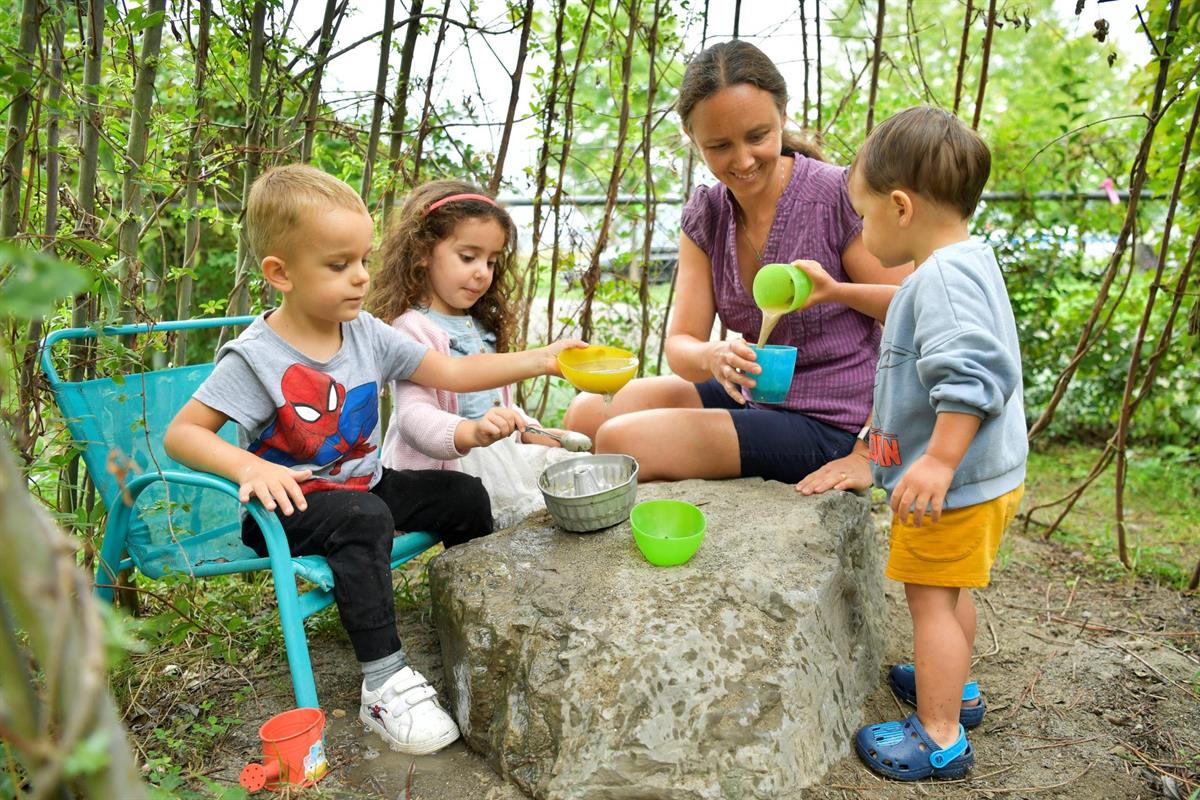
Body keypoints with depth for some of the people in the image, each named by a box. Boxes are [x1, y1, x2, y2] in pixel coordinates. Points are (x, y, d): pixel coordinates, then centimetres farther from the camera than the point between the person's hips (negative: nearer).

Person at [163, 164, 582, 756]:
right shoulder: (256, 357, -18)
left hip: (362, 485, 7)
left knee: (464, 494, 0)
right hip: (291, 503, -6)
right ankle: (384, 683, -28)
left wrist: (539, 360, -13)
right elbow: (181, 433, -16)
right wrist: (248, 466, -35)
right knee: (365, 520, -35)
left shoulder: (368, 335, -2)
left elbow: (450, 373, -3)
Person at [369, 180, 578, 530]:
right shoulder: (413, 329, -15)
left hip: (497, 454, 10)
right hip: (444, 467, -9)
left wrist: (530, 431, 15)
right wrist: (472, 432, -45)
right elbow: (414, 416, -28)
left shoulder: (480, 325, 18)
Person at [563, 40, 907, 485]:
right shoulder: (706, 215, 0)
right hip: (751, 397, 6)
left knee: (619, 441, -20)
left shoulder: (838, 197, -18)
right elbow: (681, 344, -4)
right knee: (587, 413, -1)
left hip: (827, 425, -6)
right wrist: (714, 358, -27)